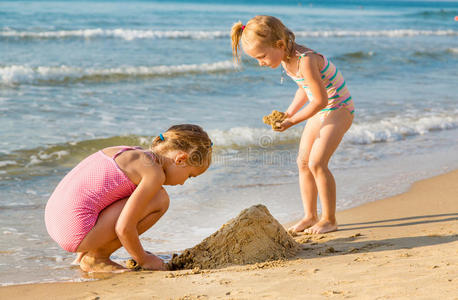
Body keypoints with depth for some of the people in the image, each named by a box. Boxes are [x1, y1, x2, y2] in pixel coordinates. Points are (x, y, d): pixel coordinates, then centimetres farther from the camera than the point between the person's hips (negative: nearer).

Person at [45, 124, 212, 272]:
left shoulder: (126, 152, 16)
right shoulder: (155, 173, -11)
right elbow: (123, 228, -16)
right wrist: (143, 260, 3)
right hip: (77, 231, -9)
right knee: (160, 200, -7)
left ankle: (85, 254, 18)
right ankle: (96, 257, -1)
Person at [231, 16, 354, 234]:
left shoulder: (305, 61, -31)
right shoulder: (286, 58, -1)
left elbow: (320, 100, -27)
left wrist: (293, 121, -20)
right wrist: (288, 113, 1)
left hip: (339, 109, -9)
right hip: (320, 111, 9)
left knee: (317, 162, -17)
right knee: (303, 162, 7)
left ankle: (329, 219, -4)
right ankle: (310, 216, 16)